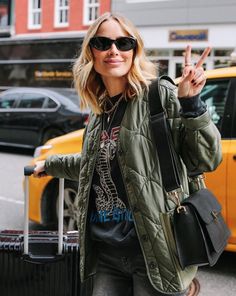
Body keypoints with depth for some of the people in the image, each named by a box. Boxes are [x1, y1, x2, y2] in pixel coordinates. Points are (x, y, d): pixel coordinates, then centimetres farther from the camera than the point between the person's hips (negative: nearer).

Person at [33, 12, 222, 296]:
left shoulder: (160, 95, -7)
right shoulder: (100, 110, 13)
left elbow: (207, 159, -12)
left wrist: (191, 103, -25)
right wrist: (50, 165, 41)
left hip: (154, 251, -6)